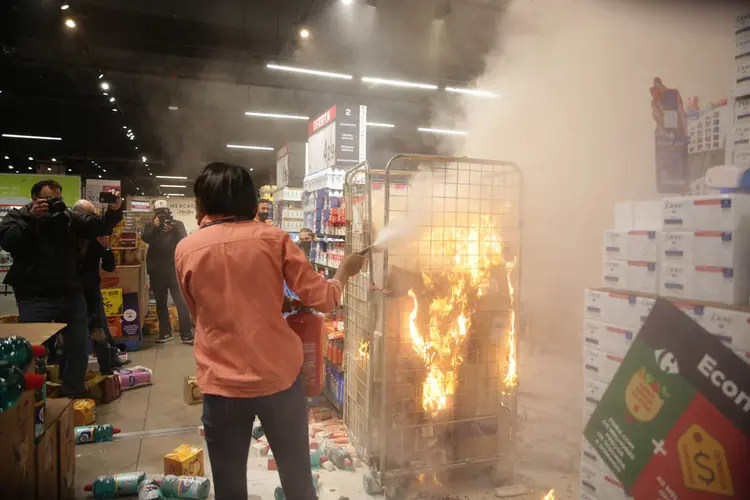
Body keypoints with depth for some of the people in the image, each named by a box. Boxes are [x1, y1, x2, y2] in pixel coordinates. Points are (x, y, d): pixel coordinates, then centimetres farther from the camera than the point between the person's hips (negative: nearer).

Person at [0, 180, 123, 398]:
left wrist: (114, 211, -19)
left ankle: (74, 395, 29)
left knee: (78, 349, 12)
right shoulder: (17, 216, 3)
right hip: (34, 299, -3)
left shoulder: (69, 217, 8)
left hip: (71, 296, 3)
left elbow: (99, 226, 0)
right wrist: (31, 217, -20)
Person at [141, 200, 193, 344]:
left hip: (174, 269, -3)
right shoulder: (150, 226, 10)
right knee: (161, 303, 10)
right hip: (157, 271, 3)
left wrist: (173, 230, -27)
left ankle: (186, 334, -6)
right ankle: (165, 332, 20)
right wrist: (154, 227, -23)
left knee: (181, 302, -7)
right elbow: (145, 238, -10)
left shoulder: (177, 224, 5)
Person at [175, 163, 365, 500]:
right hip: (280, 376, 0)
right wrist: (345, 270, 13)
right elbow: (322, 299, -6)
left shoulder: (186, 250, -2)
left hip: (222, 384, 1)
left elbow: (198, 315, 12)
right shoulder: (273, 239, -6)